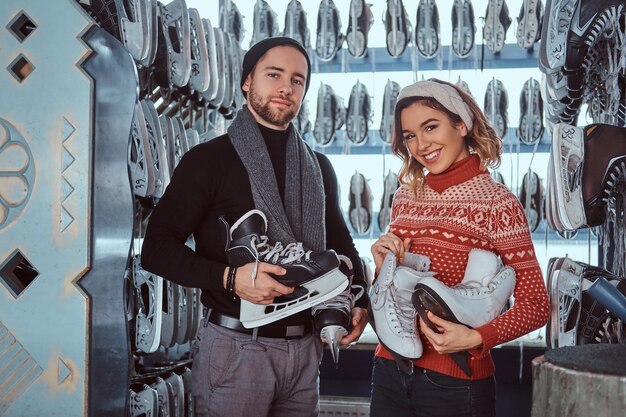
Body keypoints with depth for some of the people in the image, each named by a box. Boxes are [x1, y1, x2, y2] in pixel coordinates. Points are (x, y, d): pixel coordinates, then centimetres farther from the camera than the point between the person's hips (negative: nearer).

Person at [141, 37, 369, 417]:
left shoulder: (318, 167, 12)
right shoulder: (209, 159, -4)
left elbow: (340, 243, 21)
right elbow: (157, 248, -9)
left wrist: (360, 302, 3)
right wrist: (230, 277, -24)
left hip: (305, 347, 5)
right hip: (236, 347, -5)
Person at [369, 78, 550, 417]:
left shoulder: (497, 203, -10)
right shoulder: (405, 197, 5)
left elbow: (535, 304, -11)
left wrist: (477, 338, -24)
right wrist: (384, 268, -6)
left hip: (454, 381, -5)